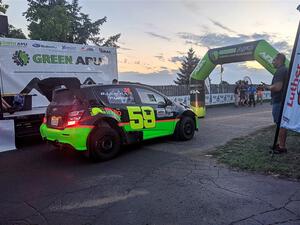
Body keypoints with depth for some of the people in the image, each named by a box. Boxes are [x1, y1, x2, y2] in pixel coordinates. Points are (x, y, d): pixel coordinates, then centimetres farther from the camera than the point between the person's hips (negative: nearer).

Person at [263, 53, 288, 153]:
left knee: (280, 125, -6)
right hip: (283, 101, 11)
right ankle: (281, 144, 25)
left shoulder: (280, 71, -16)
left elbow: (277, 87, -27)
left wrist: (268, 87, -9)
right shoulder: (285, 70, 18)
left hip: (279, 102, -11)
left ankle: (282, 147, 0)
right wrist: (270, 86, 17)